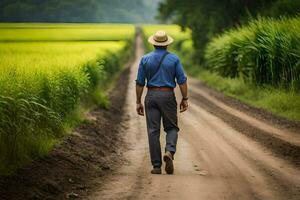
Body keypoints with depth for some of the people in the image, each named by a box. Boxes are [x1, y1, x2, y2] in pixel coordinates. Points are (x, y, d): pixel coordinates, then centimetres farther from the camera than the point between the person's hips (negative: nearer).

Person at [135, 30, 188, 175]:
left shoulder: (145, 59, 3)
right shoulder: (174, 59, 0)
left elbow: (140, 83, 3)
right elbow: (182, 81, -3)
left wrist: (138, 102, 8)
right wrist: (184, 99, 4)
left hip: (151, 96, 1)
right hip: (168, 96, -1)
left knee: (153, 131, 3)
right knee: (171, 128, 11)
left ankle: (156, 165, 1)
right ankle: (169, 152, -17)